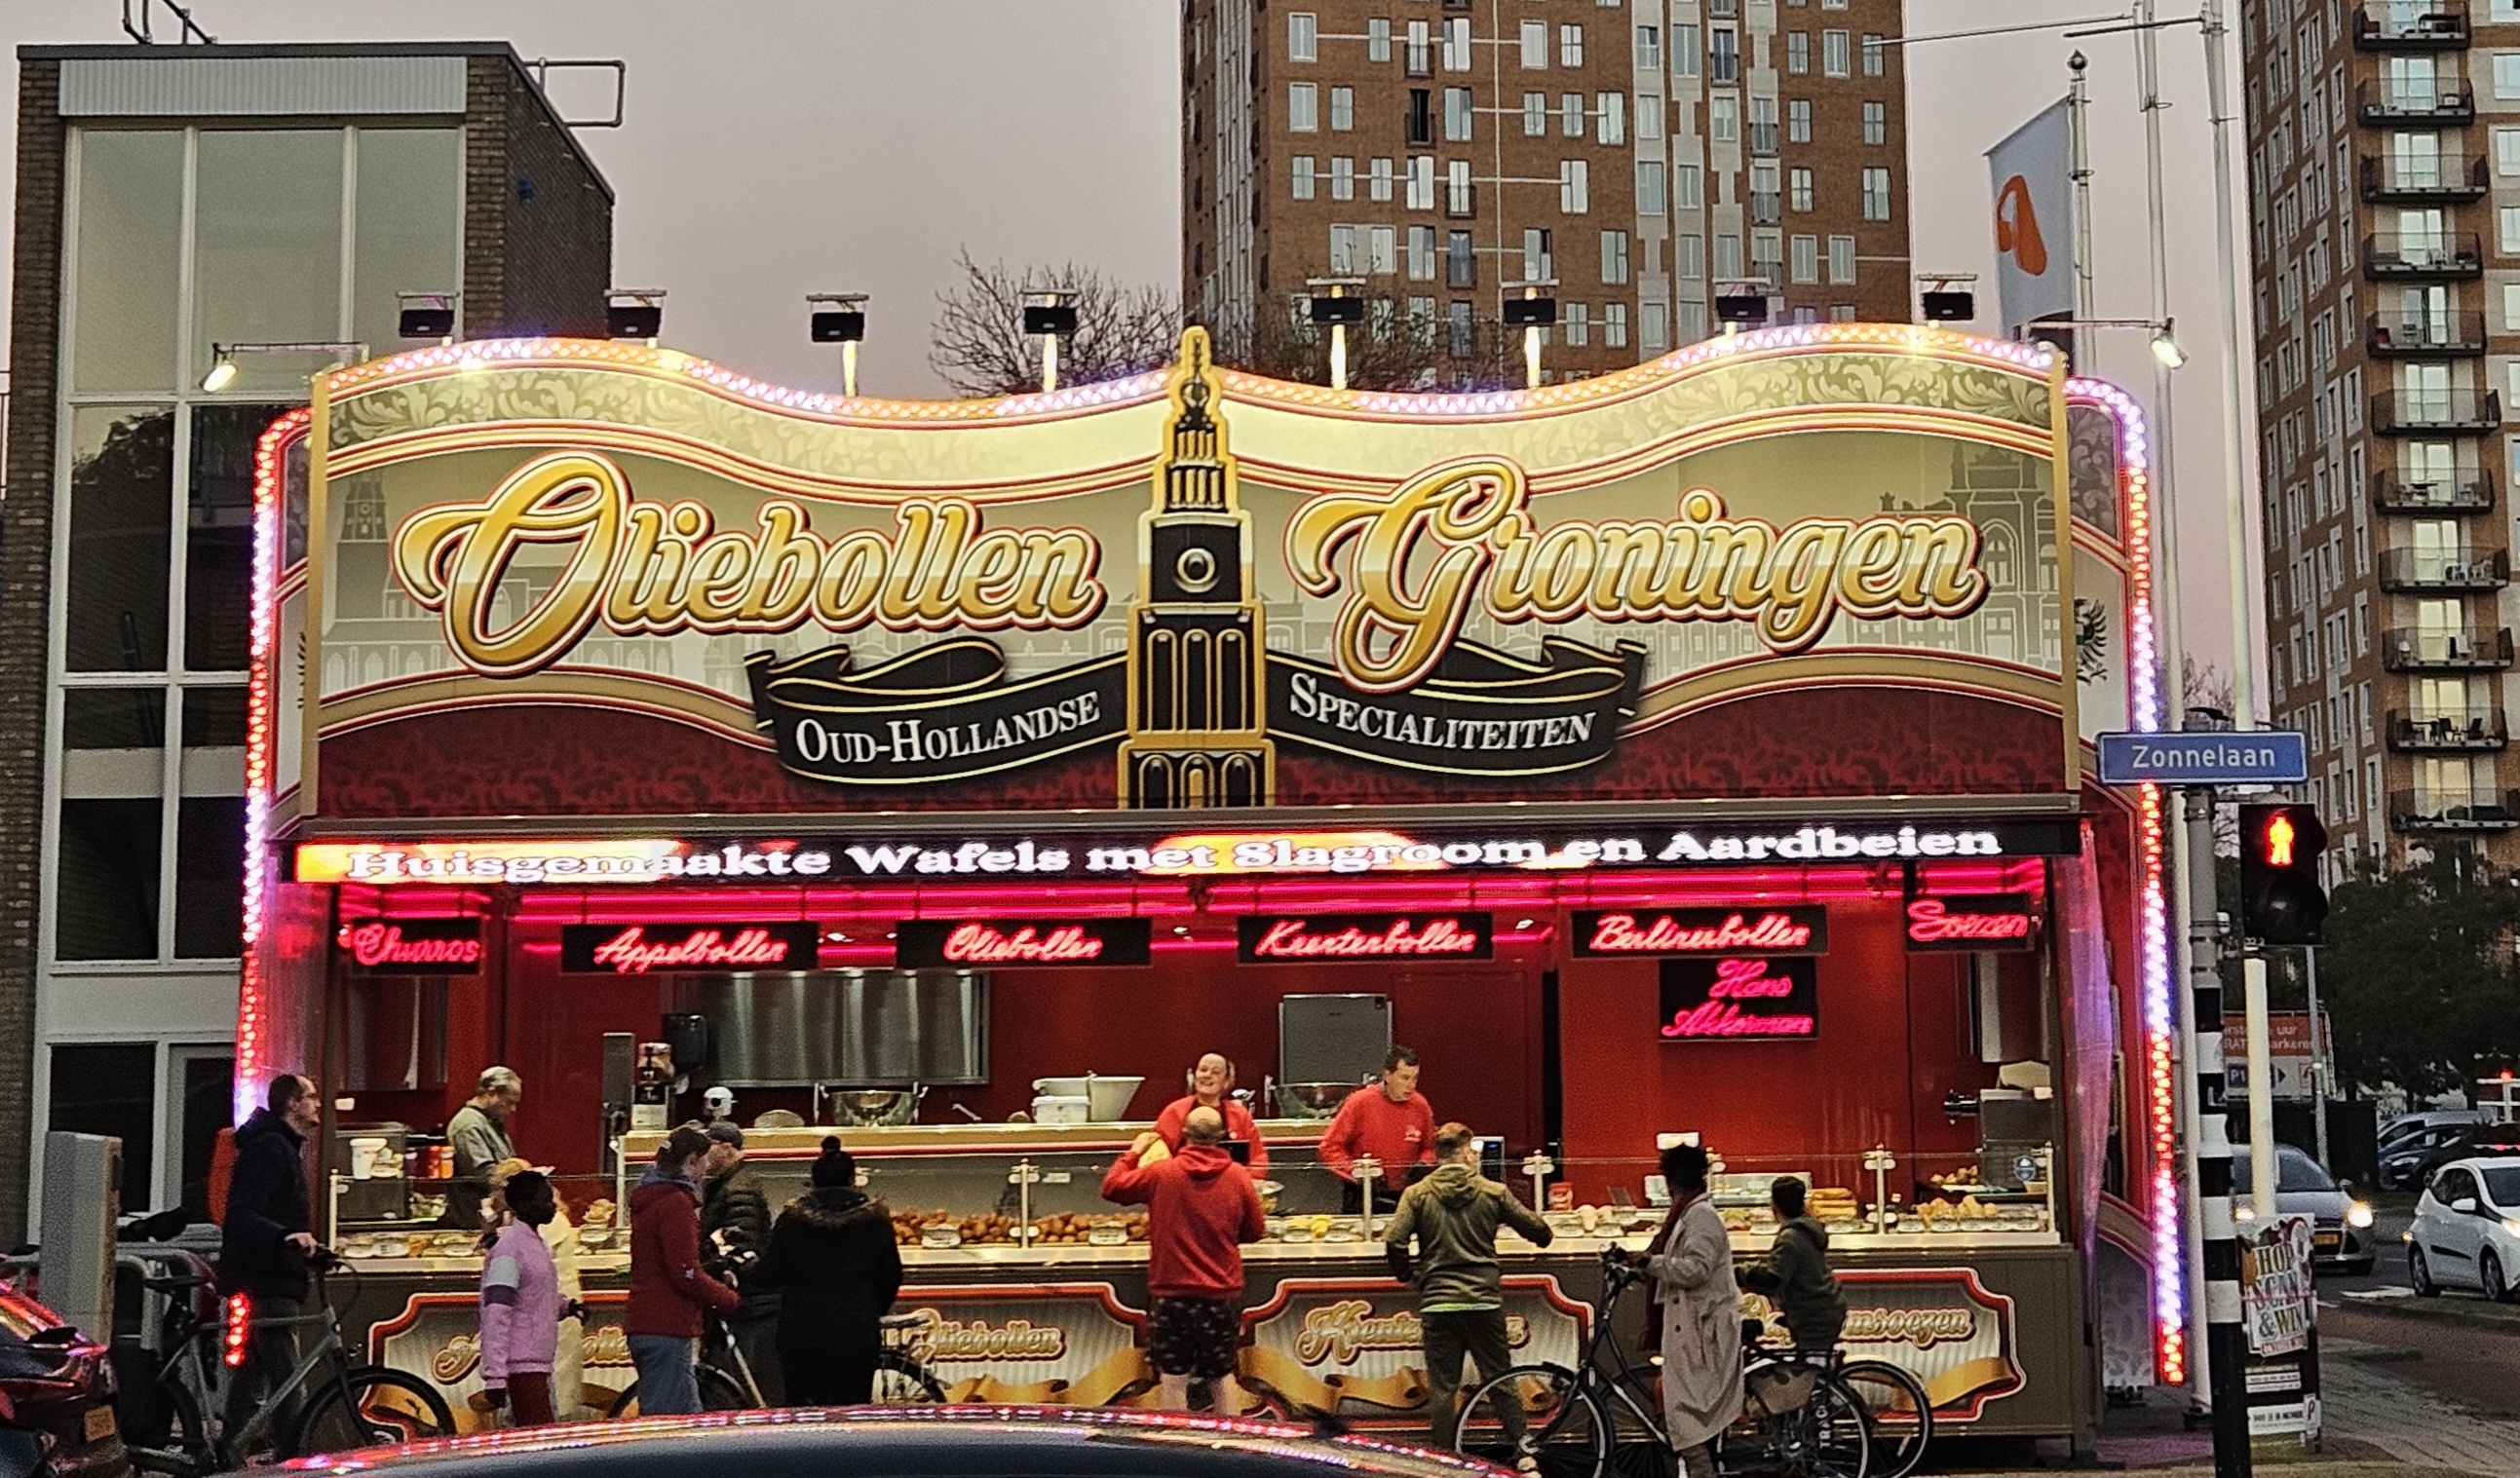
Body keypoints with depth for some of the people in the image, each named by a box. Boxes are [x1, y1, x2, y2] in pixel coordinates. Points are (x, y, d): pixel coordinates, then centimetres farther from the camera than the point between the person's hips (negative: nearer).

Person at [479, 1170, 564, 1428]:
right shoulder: (508, 1249, -14)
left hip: (538, 1365, 9)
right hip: (522, 1367, -9)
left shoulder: (535, 1243, 15)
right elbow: (496, 1317, -19)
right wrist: (495, 1377, -24)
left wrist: (564, 1307, 8)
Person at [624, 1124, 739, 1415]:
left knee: (688, 1415, 13)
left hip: (645, 1324, 10)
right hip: (667, 1328, -10)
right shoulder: (677, 1203, -14)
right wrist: (727, 1296, -5)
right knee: (665, 1421, -8)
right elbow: (686, 1274, -20)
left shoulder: (648, 1200, 18)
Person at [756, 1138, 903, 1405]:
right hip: (857, 1335, 0)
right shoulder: (875, 1220, 1)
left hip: (800, 1335, 0)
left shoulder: (792, 1219, -2)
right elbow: (891, 1277, 9)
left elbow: (769, 1276, -1)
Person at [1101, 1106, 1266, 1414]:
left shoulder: (1162, 1173, -10)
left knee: (1173, 1379, 4)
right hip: (1223, 1295, 2)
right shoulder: (1238, 1176, -5)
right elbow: (1255, 1231, 6)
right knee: (1222, 1376, 15)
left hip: (1172, 1293, -2)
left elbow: (1112, 1187, 2)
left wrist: (1134, 1152, 15)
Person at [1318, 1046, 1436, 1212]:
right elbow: (1330, 1147, -6)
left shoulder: (1420, 1105, 1)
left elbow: (1428, 1147, 17)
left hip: (1404, 1196, 3)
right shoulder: (1360, 1102, -9)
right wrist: (1355, 1171, -18)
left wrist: (1423, 1164, -3)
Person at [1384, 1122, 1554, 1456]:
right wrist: (1543, 1236, 29)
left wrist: (1408, 1276, 9)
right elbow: (1538, 1230, 4)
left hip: (1437, 1303, 0)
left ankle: (1444, 1455, 6)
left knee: (1442, 1387, 5)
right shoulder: (1492, 1192, 0)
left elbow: (1393, 1243, -10)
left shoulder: (1417, 1194, 0)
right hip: (1484, 1301, 0)